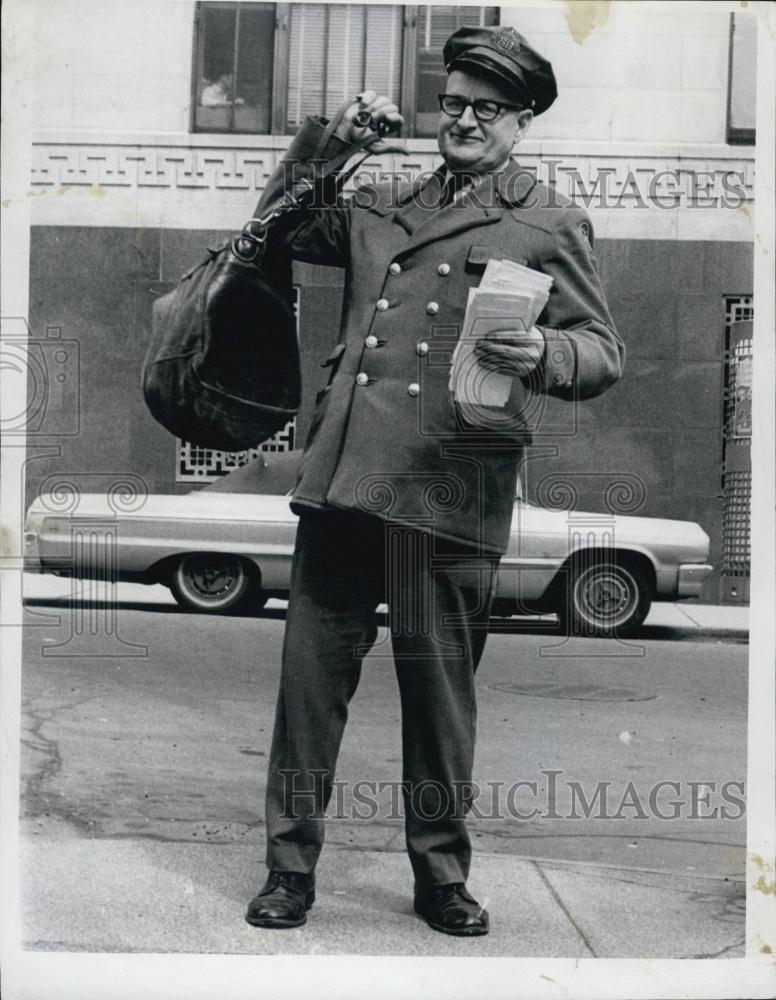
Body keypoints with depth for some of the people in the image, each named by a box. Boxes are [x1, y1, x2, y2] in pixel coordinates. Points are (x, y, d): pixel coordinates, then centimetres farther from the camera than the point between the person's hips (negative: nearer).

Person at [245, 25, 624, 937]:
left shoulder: (550, 226, 8)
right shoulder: (382, 207, 21)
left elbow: (603, 352, 3)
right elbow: (278, 232, 31)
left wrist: (542, 355, -20)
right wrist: (327, 142, 17)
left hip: (450, 486, -3)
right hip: (342, 473, 4)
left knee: (439, 682, 2)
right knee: (311, 668, 2)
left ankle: (441, 877, 19)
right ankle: (290, 868, 14)